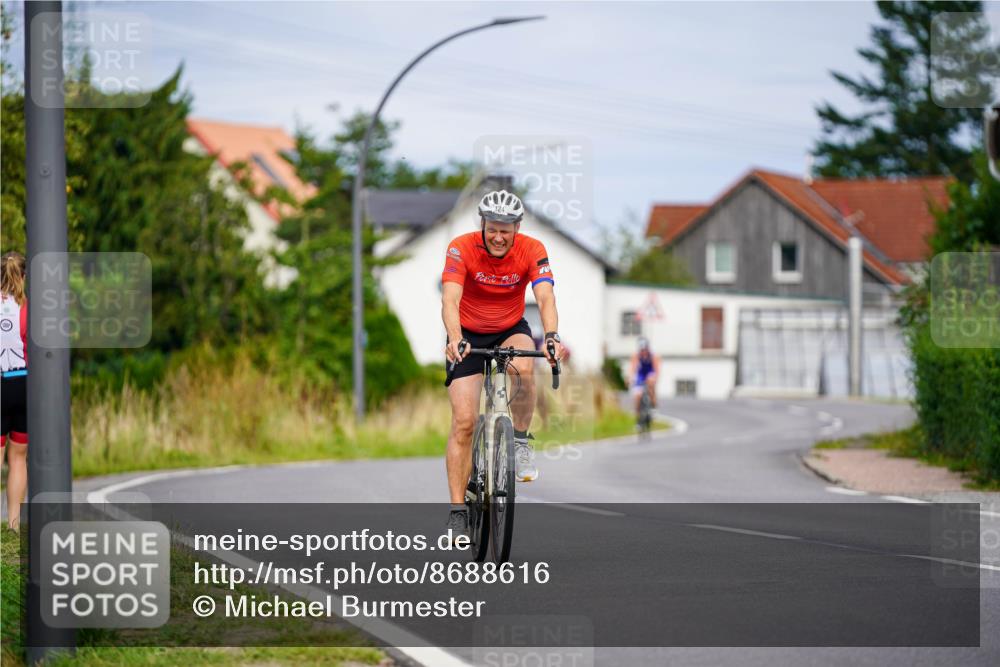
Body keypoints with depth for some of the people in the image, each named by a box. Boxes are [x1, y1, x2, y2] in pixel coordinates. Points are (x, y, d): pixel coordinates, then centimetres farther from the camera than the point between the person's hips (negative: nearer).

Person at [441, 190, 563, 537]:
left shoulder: (532, 250, -20)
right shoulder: (461, 248, -23)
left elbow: (545, 297, -32)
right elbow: (450, 300, -35)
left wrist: (551, 336, -51)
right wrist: (455, 339, -54)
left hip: (511, 330, 1)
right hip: (468, 334, -1)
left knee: (524, 368, -35)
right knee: (464, 422, -10)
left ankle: (521, 443, -11)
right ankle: (457, 509, -3)